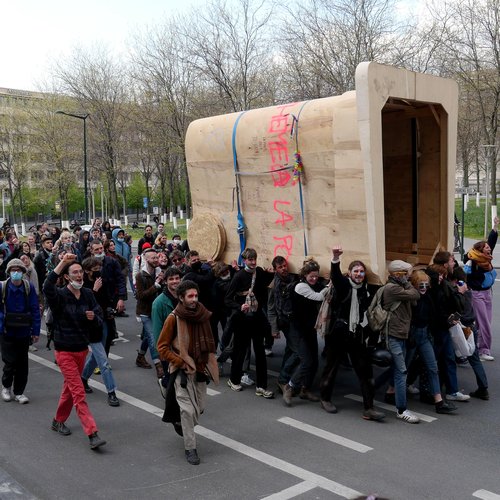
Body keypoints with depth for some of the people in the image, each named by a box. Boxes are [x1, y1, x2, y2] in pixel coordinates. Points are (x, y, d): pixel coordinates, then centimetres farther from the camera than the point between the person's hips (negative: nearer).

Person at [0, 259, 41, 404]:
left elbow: (35, 310, -3)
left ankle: (19, 392, 24)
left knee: (22, 363, 8)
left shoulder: (29, 287, -6)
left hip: (23, 332, 2)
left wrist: (35, 331, -4)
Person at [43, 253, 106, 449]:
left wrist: (94, 317, -21)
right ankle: (92, 434, -9)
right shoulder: (60, 296, -14)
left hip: (82, 349, 6)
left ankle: (59, 421, 40)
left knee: (70, 387, 21)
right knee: (79, 393, -8)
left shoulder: (88, 295, 0)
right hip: (65, 351, -6)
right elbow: (47, 287, -39)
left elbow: (100, 322, 3)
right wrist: (62, 263, -39)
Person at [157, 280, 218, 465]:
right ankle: (190, 448, 7)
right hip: (182, 371, -5)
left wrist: (207, 362, 8)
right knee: (188, 409, -7)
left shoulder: (203, 315, 0)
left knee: (200, 408, 12)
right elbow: (162, 347, -9)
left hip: (199, 369, 5)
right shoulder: (174, 318, -13)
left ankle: (180, 423, 42)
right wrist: (181, 362, -15)